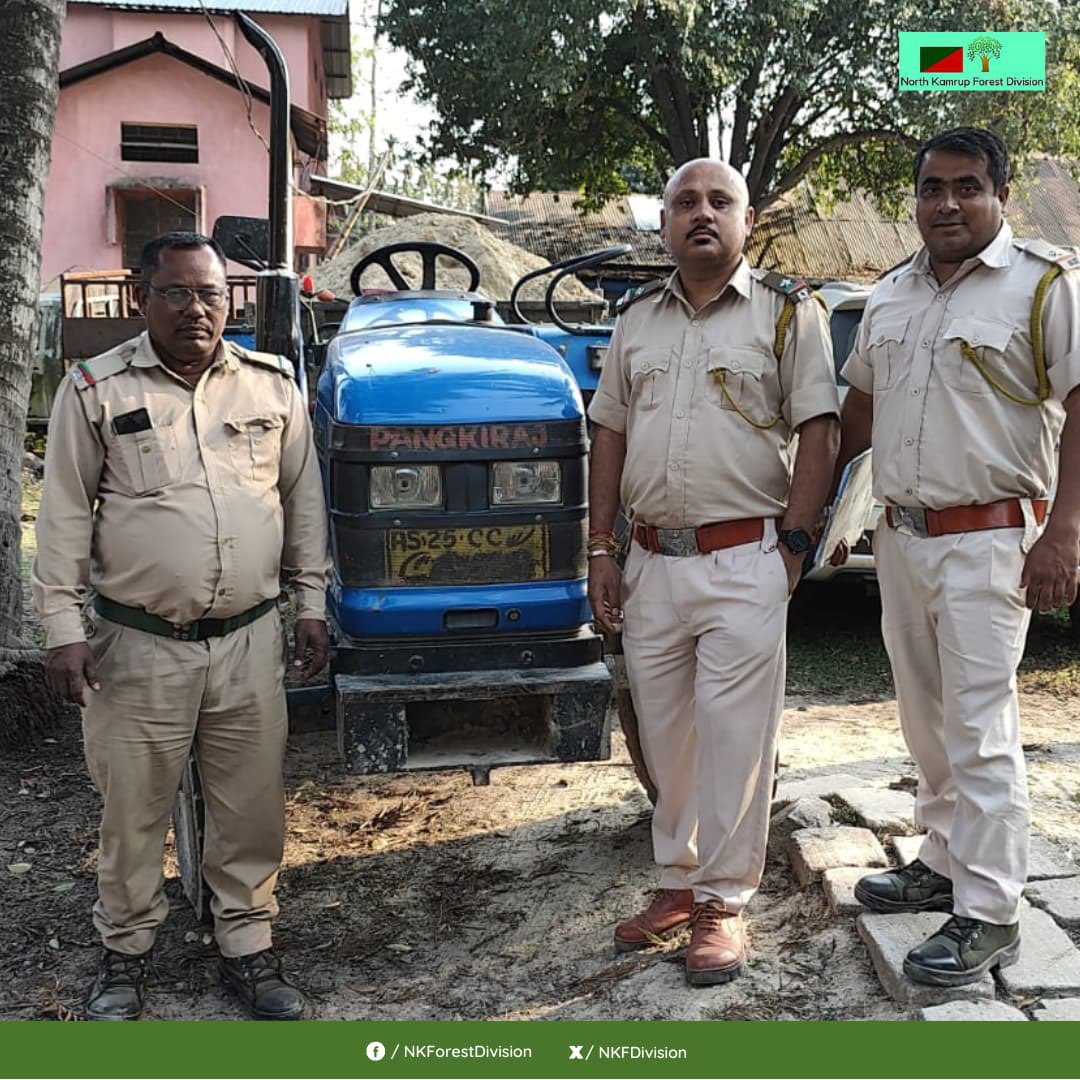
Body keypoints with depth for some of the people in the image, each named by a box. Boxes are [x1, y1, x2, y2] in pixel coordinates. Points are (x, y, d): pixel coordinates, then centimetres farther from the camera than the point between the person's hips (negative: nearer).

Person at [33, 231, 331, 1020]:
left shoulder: (272, 384, 5)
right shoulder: (95, 389, -1)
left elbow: (304, 499, 11)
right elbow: (65, 516, 0)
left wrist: (312, 601, 8)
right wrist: (63, 626, -5)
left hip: (250, 639, 2)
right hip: (138, 645, -1)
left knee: (251, 806, 10)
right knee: (134, 807, 11)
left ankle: (248, 947, 28)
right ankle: (127, 950, 31)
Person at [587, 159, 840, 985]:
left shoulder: (788, 311, 0)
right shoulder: (637, 320, 13)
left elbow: (819, 434, -4)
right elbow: (609, 436, 13)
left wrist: (793, 546, -11)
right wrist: (601, 550, 7)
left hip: (743, 565, -4)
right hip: (651, 562, 5)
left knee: (734, 737, 1)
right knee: (665, 733, 13)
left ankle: (724, 901, 15)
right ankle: (678, 880, 28)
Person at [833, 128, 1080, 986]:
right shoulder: (891, 295, 13)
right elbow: (860, 407, 21)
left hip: (986, 540, -7)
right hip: (901, 536, 7)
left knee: (980, 730, -6)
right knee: (927, 722, 16)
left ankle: (989, 914, 4)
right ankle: (945, 863, 31)